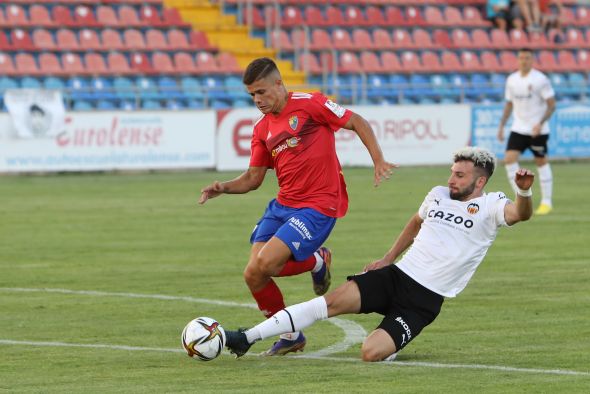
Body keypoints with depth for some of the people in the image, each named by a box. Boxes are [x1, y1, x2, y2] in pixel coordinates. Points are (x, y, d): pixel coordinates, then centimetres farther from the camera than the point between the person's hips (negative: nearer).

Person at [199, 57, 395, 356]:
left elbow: (358, 123, -2)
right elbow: (253, 178, 15)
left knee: (265, 262, -23)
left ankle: (317, 261, 10)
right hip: (282, 205, 7)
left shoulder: (309, 104, -8)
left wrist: (378, 161, -13)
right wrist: (223, 188, -3)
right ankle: (290, 336, 17)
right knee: (253, 275, -4)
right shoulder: (262, 129, 12)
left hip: (319, 205, -7)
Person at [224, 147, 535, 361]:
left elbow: (519, 214, -26)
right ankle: (247, 338, -17)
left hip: (424, 300, -5)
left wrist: (524, 192, -47)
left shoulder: (490, 206, -5)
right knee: (334, 300, -17)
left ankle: (396, 343, 14)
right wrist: (388, 258, 32)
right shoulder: (439, 194, 13)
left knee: (371, 353, -24)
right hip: (397, 276, 5)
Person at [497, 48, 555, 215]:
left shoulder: (540, 80, -11)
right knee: (509, 159, -11)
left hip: (537, 130, -4)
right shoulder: (512, 80, 5)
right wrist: (501, 126, 9)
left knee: (541, 162, 4)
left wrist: (540, 124, -22)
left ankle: (547, 202, 16)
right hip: (518, 129, 5)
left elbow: (551, 105, -11)